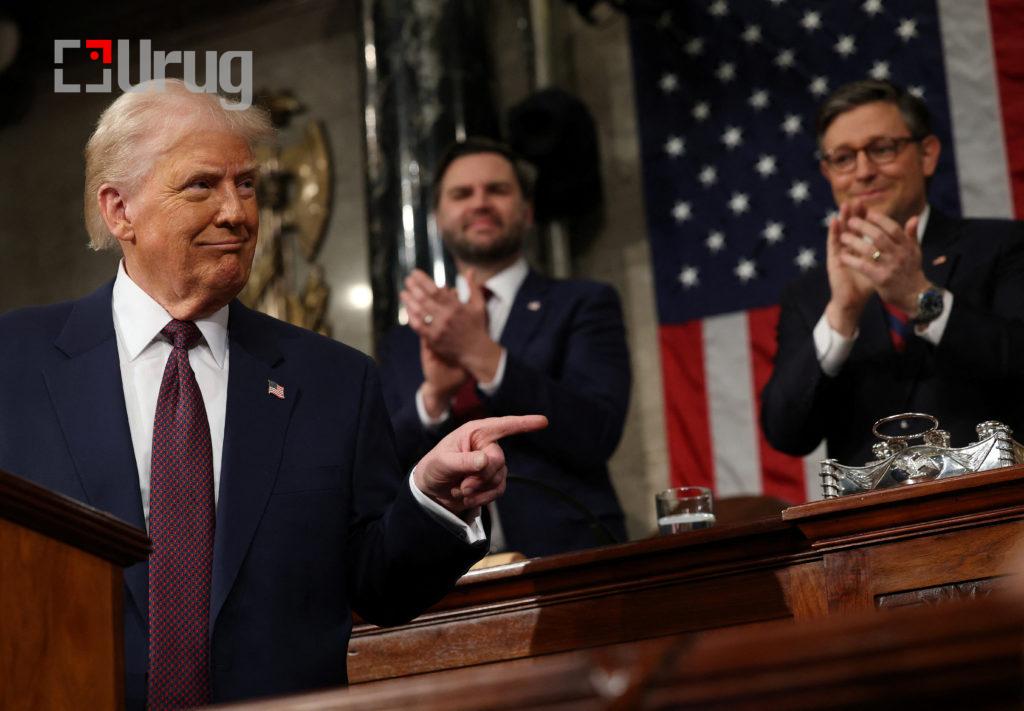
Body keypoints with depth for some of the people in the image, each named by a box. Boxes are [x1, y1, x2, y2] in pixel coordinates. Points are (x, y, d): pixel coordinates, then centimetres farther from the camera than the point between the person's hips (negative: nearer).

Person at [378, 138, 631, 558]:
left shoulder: (584, 304, 9)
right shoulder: (403, 344, 17)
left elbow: (597, 436, -4)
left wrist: (483, 355, -12)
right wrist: (433, 395, -10)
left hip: (564, 560, -2)